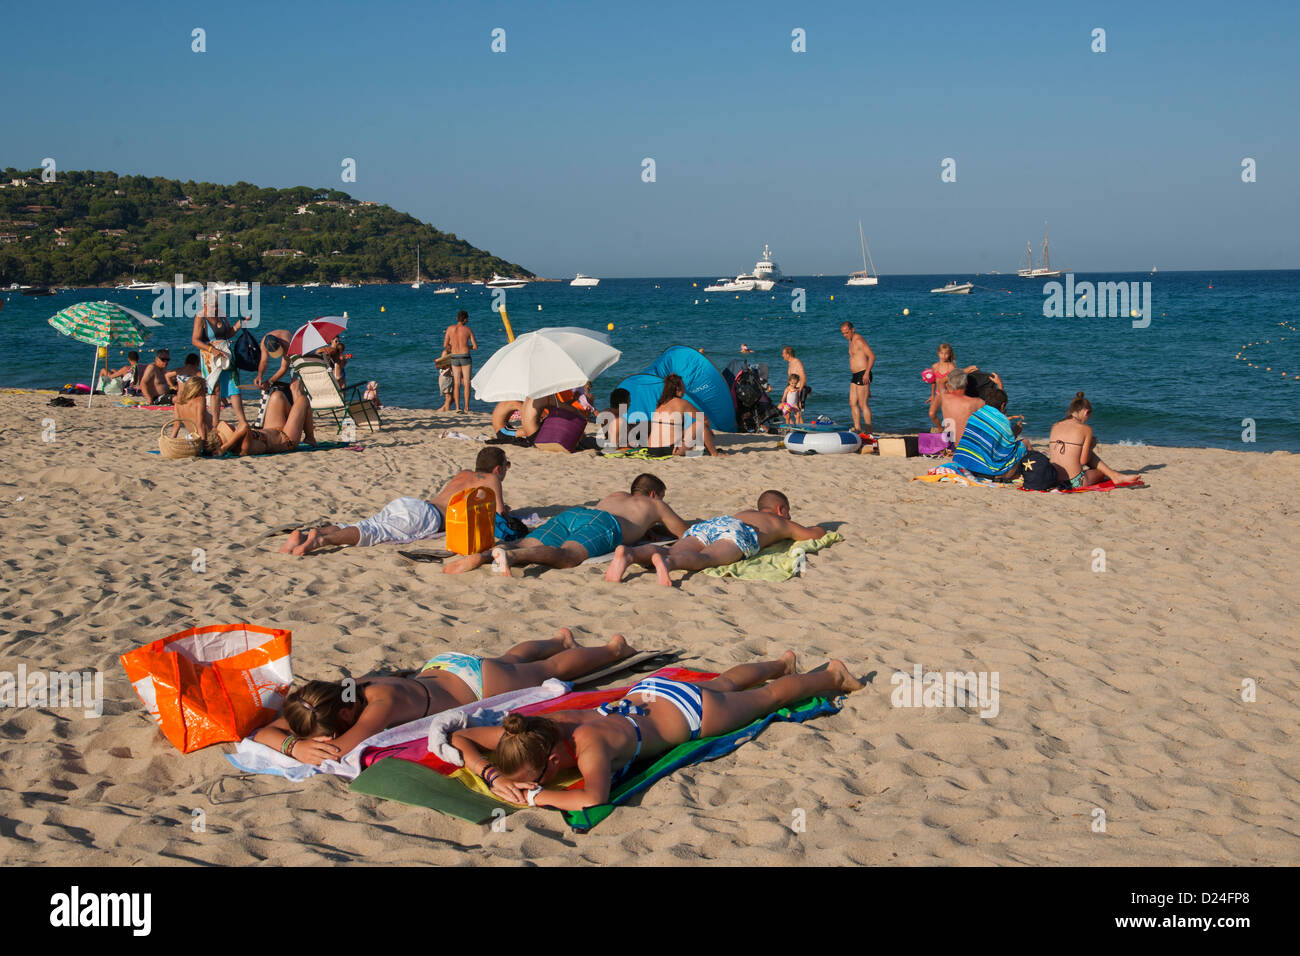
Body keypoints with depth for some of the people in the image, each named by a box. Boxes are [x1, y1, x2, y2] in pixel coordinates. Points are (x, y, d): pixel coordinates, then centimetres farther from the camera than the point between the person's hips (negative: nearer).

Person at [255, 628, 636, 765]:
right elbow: (263, 732, -28)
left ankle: (615, 648, 51)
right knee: (511, 659, 38)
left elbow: (334, 752, -58)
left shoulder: (383, 702, -47)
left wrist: (310, 745, -46)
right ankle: (561, 639, 68)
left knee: (552, 668, 23)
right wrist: (293, 745, -46)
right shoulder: (336, 694, -28)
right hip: (440, 668, 6)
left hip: (480, 682, -6)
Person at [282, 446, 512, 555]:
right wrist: (503, 511, 31)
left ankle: (303, 536, -31)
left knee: (359, 527, -10)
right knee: (374, 533, -28)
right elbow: (498, 517, 5)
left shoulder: (463, 474, 37)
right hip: (425, 515, -7)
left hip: (405, 503, 7)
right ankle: (322, 539, -51)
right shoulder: (491, 479, 14)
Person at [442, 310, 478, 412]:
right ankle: (466, 407, -3)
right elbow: (475, 346, -1)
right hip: (465, 357, -2)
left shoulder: (450, 328, 1)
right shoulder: (469, 330, -2)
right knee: (466, 383, 1)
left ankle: (457, 407, 0)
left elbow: (445, 345, -1)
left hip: (454, 358, 2)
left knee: (457, 383, 5)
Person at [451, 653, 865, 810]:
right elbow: (458, 738, -22)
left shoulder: (587, 743, -46)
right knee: (723, 682, 37)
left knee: (770, 695, 22)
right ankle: (782, 662, 66)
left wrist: (534, 795, -52)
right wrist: (491, 773, -38)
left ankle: (831, 675, 49)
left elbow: (594, 798, -62)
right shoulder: (529, 731, -28)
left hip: (689, 712, -6)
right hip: (645, 692, 6)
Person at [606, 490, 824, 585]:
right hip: (735, 531, -5)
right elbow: (817, 533, 41)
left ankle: (628, 554, -50)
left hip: (706, 525, 5)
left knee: (671, 552, -20)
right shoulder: (781, 523, 35)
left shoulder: (745, 513, 48)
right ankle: (667, 562, -67)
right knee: (705, 558, -34)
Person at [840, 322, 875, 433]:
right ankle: (857, 429, 13)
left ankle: (869, 432, -6)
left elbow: (872, 356, -20)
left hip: (863, 375, -10)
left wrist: (867, 373, -28)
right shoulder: (851, 341, 18)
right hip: (855, 376, 10)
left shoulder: (859, 340, -13)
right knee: (853, 403, 9)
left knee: (863, 404, -9)